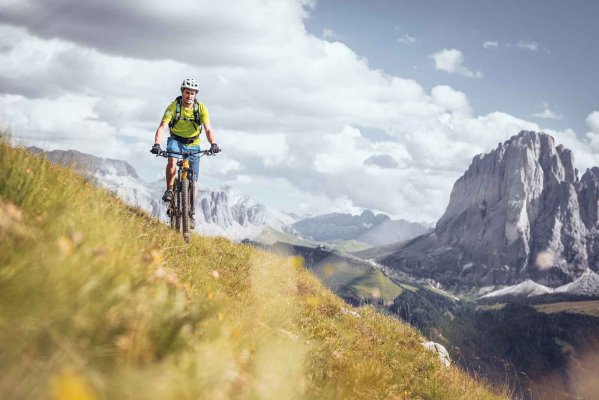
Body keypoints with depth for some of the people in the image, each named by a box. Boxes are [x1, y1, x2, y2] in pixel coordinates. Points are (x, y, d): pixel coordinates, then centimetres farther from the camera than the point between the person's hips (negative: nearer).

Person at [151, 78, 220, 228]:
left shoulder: (201, 108, -16)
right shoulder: (173, 107, -18)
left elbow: (208, 129, -23)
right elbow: (162, 127, -26)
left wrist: (213, 143, -42)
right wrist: (156, 144, -42)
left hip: (193, 144, 1)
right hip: (176, 140, -1)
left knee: (193, 181, -3)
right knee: (172, 161, -35)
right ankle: (169, 190, -16)